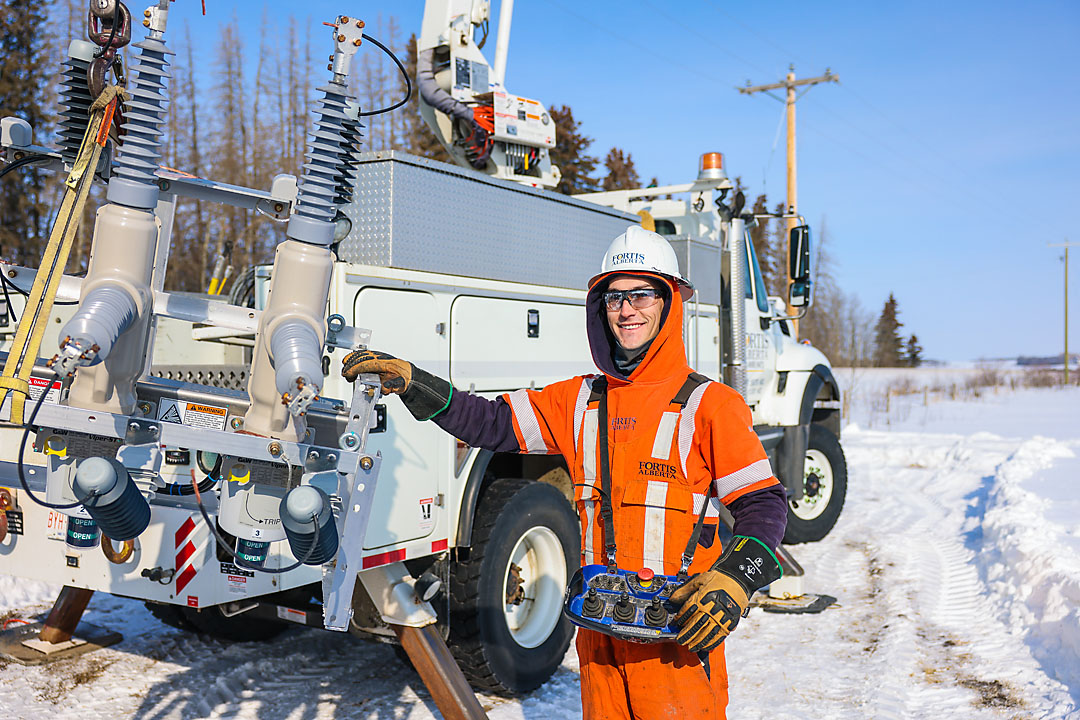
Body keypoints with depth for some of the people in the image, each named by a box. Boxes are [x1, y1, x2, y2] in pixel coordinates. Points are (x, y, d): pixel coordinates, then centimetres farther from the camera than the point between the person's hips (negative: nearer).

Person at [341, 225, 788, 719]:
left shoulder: (707, 405, -4)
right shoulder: (579, 402, 10)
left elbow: (763, 503, -6)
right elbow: (494, 424, 6)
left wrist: (735, 579, -21)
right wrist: (411, 383, -4)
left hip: (678, 628, -4)